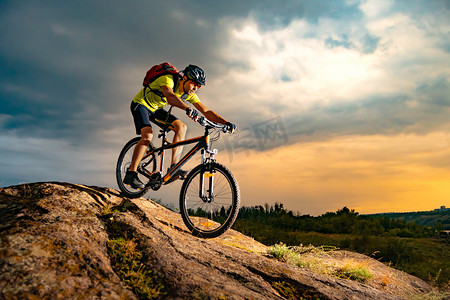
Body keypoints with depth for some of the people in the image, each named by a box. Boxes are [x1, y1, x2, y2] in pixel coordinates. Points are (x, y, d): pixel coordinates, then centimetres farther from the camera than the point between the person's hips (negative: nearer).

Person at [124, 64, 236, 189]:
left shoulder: (190, 94, -11)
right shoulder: (168, 79, -30)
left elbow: (207, 112, -15)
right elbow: (169, 96, -53)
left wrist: (225, 122, -30)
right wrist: (187, 108, -70)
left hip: (156, 109, 7)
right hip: (141, 104, -6)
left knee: (181, 127, -14)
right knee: (147, 136, -28)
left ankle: (174, 167, -15)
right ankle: (131, 174, -18)